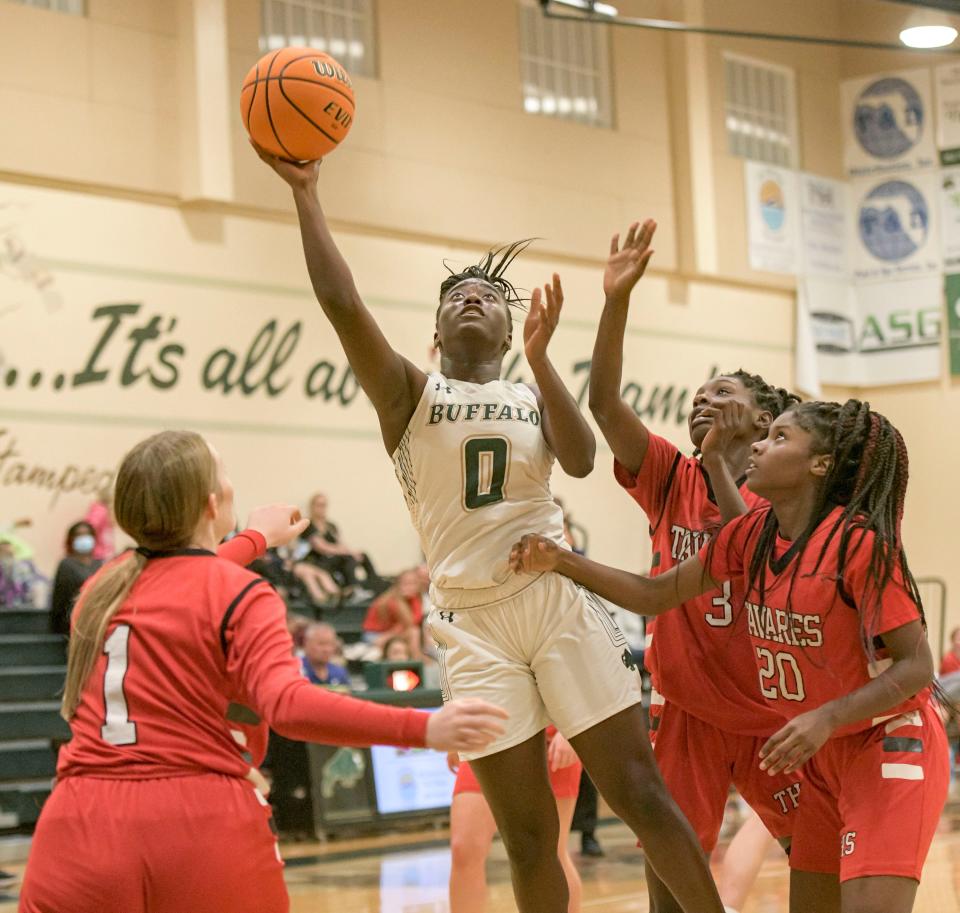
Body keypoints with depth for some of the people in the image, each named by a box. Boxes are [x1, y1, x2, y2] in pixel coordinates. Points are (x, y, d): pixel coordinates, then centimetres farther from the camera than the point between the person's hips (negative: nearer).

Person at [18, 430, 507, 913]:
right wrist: (423, 728, -24)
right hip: (199, 823, -3)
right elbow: (290, 705, -20)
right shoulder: (241, 595, -3)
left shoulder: (102, 586, 14)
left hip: (81, 824, 4)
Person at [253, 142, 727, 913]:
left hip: (559, 599, 1)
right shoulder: (410, 394, 7)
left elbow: (581, 460, -8)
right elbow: (339, 298, -7)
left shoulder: (535, 397, 13)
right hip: (472, 622, -1)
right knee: (527, 834, 3)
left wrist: (539, 356, -14)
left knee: (641, 793, -2)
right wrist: (305, 190, -11)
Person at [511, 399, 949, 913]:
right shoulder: (750, 536, 0)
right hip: (823, 755, 7)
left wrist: (826, 718, -31)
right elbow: (656, 595, 6)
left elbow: (917, 665, -20)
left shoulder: (861, 543, -21)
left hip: (888, 746, -7)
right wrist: (560, 561, -5)